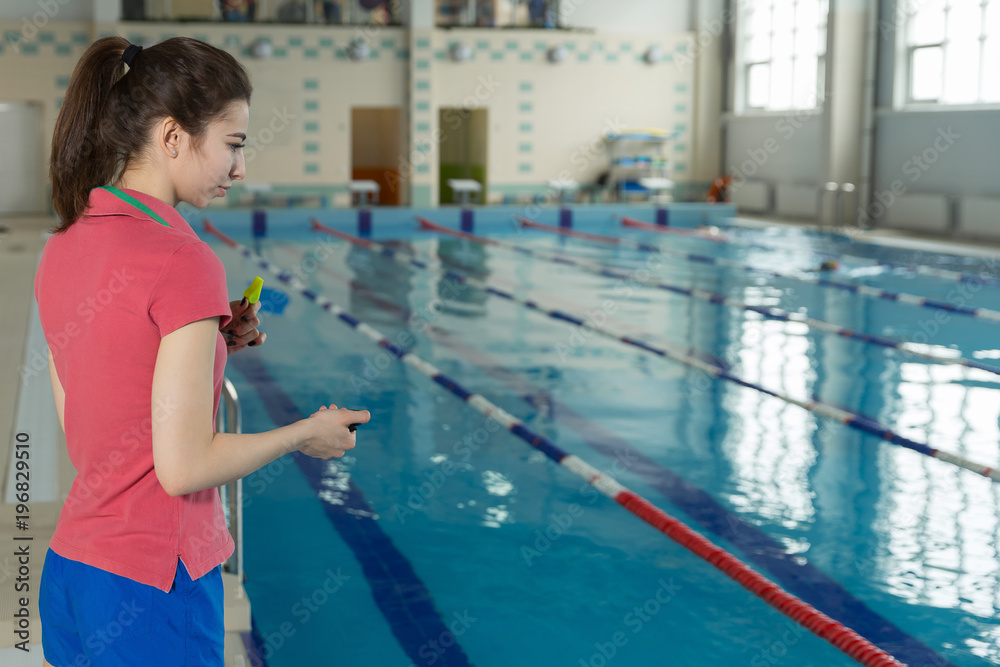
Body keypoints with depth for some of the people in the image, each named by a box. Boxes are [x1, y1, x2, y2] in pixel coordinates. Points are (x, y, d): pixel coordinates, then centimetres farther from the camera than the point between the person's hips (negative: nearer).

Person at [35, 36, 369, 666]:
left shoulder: (60, 249, 4)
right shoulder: (182, 261, -20)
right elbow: (185, 466, -21)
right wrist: (305, 433, -6)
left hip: (69, 567, 8)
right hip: (153, 589, -8)